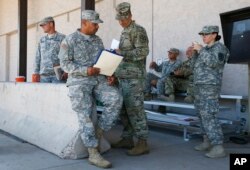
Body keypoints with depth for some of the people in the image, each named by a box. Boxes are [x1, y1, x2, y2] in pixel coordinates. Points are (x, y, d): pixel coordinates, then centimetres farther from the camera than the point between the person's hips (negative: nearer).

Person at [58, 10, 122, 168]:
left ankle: (98, 132, -7)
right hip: (79, 81, -4)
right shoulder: (70, 40, 0)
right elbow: (65, 63, -7)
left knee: (115, 99, -22)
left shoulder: (98, 40, 16)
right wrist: (85, 71, -21)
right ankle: (94, 154, -16)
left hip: (98, 80, 5)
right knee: (85, 114, -20)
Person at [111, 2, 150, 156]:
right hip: (123, 77, 9)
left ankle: (143, 143, -1)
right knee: (124, 109, 11)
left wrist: (122, 52, -17)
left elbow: (143, 52, -17)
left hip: (134, 77, -9)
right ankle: (127, 139, 20)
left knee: (135, 109, -8)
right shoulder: (124, 32, 20)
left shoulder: (138, 30, -6)